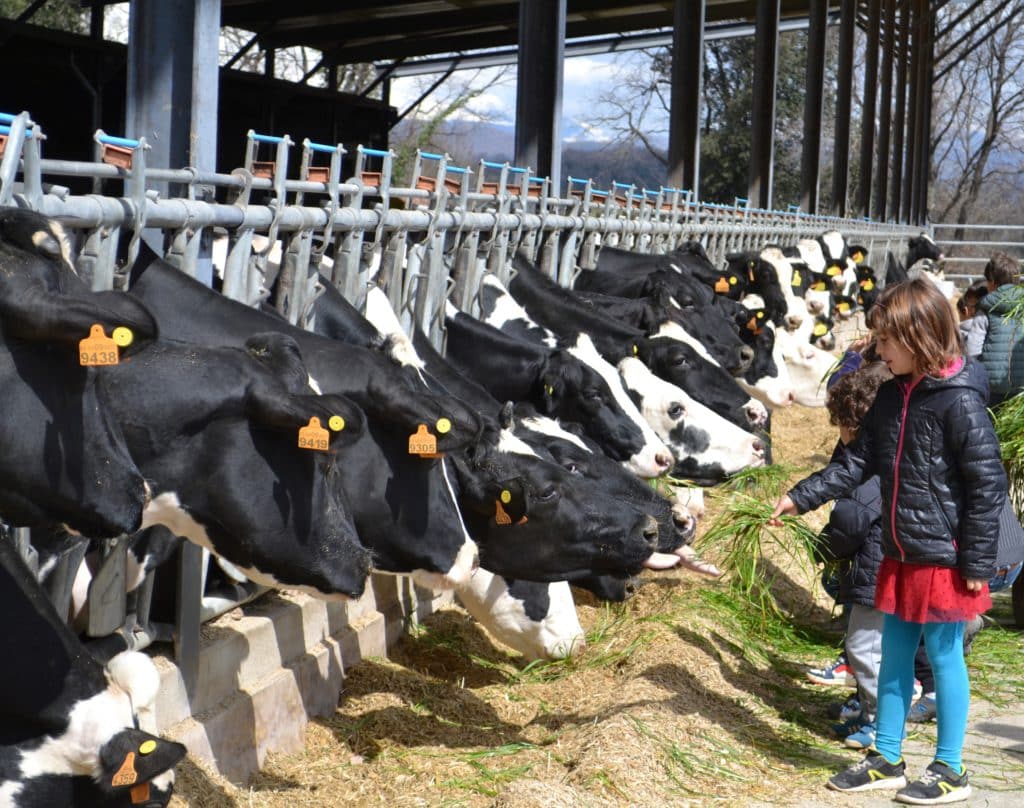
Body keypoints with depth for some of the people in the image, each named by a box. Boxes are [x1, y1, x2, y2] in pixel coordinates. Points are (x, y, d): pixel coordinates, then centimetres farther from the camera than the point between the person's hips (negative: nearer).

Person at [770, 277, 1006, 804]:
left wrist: (977, 564, -15)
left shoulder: (959, 401, -18)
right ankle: (886, 760, 25)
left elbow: (987, 484, -17)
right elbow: (857, 462, 11)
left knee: (944, 656, 4)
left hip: (944, 557, -8)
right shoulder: (892, 395, 6)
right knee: (894, 656, 14)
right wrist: (800, 497, 3)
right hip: (900, 554, 8)